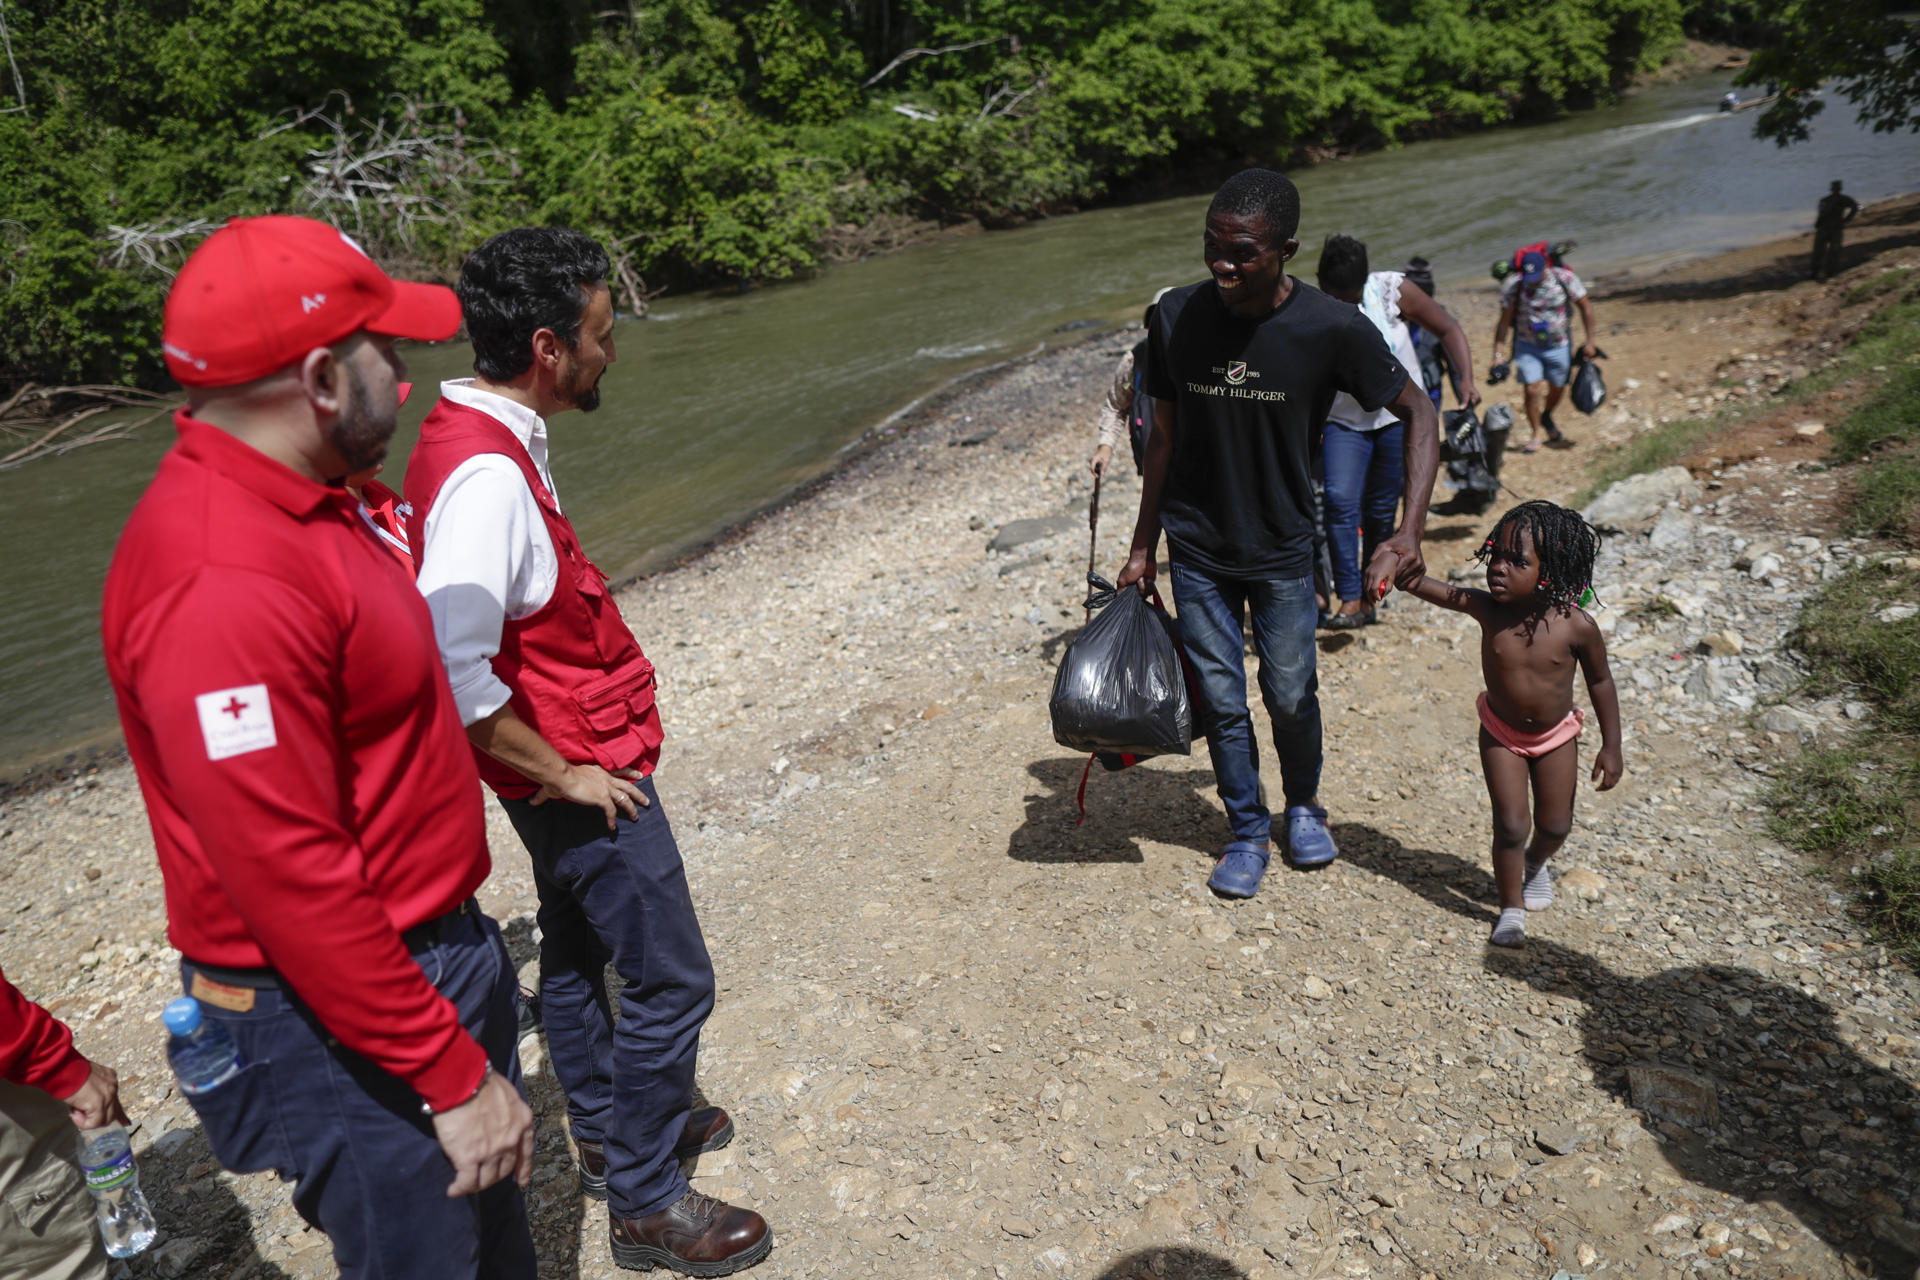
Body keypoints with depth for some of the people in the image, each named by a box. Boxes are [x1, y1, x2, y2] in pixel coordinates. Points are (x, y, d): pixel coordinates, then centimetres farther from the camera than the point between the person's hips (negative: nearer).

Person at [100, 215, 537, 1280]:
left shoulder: (299, 503, 3)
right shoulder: (222, 582, -29)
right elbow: (288, 877, -29)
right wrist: (454, 1074, -22)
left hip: (427, 947, 9)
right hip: (347, 1032, -9)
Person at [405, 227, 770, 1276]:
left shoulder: (483, 440, 4)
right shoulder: (486, 474, -28)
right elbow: (453, 669, -34)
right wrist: (561, 772, -21)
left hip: (569, 768, 10)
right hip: (581, 775, -10)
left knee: (576, 955, 23)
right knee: (670, 982, 3)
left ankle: (609, 1133, 44)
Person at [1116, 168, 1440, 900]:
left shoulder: (1333, 330, -17)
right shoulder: (1177, 318, -11)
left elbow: (1418, 414, -7)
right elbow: (1165, 436, 1)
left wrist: (1409, 532, -18)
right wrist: (1143, 548, 4)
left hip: (1281, 548, -1)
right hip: (1197, 546, 1)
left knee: (1291, 694, 10)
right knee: (1221, 700, 8)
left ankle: (1304, 805, 39)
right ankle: (1247, 831, 30)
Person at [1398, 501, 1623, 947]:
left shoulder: (1576, 626, -25)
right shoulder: (1486, 608, -23)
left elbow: (1599, 681, -10)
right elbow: (1434, 589, -33)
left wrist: (1611, 746, -5)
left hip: (1556, 736, 1)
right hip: (1501, 734, 0)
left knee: (1555, 825, 13)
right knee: (1511, 825, -4)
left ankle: (1535, 864, 49)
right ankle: (1511, 907, 20)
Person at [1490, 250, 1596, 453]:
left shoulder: (1565, 278, -16)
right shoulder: (1512, 286, -16)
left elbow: (1586, 307, -5)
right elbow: (1504, 321, -8)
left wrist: (1590, 341, -6)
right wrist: (1498, 353, -13)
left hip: (1558, 345, 1)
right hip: (1527, 346, -1)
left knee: (1557, 389, 13)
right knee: (1532, 390, -11)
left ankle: (1547, 418, 44)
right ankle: (1535, 435, 6)